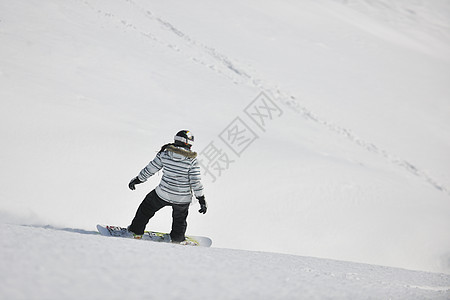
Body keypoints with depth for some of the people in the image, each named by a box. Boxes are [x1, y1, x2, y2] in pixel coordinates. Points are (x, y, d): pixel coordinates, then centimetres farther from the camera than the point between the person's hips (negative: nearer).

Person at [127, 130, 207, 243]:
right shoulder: (192, 160, -14)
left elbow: (150, 169, -1)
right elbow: (196, 182, -13)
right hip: (182, 198, 0)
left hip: (163, 194, 0)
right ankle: (177, 238, 47)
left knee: (147, 207, 27)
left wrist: (136, 180, 13)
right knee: (180, 218, 29)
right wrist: (202, 200, -4)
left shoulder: (164, 154, -10)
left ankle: (136, 231, 37)